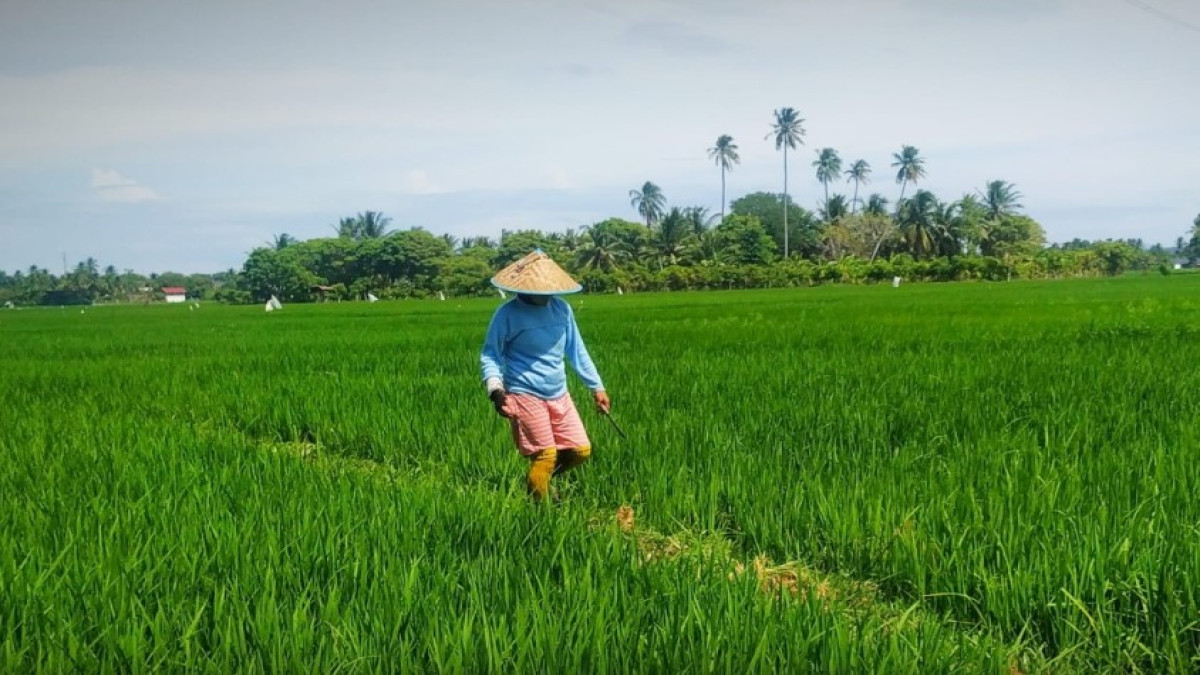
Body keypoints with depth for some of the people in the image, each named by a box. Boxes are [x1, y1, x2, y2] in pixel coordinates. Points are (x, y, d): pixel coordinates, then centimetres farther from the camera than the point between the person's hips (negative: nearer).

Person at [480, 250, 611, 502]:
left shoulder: (562, 308, 5)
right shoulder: (507, 314, -10)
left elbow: (576, 350, 14)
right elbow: (490, 355, -4)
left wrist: (597, 386, 14)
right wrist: (495, 389, -20)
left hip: (559, 395, 6)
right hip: (526, 396, -6)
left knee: (581, 451, 5)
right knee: (545, 457, -6)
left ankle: (538, 480, 27)